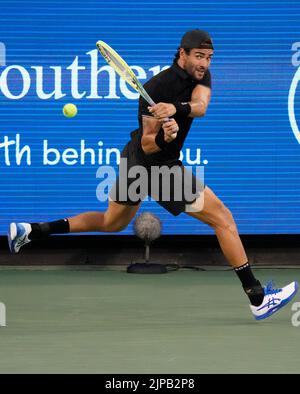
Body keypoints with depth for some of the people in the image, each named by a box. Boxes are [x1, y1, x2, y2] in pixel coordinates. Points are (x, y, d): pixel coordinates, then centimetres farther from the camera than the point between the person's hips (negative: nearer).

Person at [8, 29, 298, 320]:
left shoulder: (200, 77, -3)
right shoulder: (156, 88, -25)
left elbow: (200, 107, -24)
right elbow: (148, 145, -21)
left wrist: (176, 108, -44)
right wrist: (163, 137, -43)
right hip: (157, 167, -9)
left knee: (111, 223, 25)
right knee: (224, 219, -6)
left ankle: (31, 231, 23)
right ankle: (258, 299, -4)